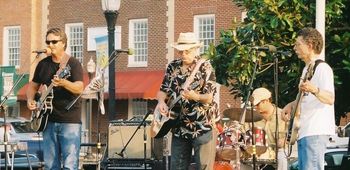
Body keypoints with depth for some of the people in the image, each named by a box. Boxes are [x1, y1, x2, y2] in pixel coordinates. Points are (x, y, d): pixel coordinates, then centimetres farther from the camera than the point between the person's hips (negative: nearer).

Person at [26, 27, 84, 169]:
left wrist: (64, 83, -36)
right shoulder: (43, 64, 11)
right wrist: (30, 100, 2)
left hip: (70, 121, -5)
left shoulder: (73, 63, -4)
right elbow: (33, 85, 22)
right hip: (49, 120, 5)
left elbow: (79, 88, -17)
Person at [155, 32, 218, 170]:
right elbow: (163, 90, 14)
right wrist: (161, 101, -9)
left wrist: (196, 97, -36)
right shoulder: (172, 67, 7)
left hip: (203, 126, -5)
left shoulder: (204, 67, -8)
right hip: (179, 126, 5)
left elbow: (209, 97, -15)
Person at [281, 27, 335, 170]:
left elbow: (330, 99, -22)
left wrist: (314, 90, -40)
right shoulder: (307, 68, 19)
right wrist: (292, 105, 14)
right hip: (304, 131, 10)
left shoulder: (322, 68, -10)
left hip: (316, 132, -10)